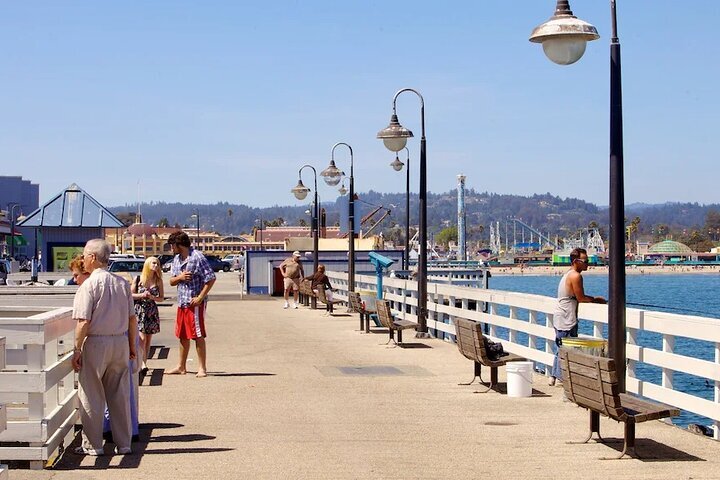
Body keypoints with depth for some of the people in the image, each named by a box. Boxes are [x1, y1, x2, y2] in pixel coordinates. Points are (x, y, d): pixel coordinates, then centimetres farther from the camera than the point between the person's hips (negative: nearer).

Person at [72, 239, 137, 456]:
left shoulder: (89, 285, -11)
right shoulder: (122, 283, 5)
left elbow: (84, 322, -15)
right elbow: (132, 318, 9)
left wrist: (77, 350, -8)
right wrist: (132, 346, 18)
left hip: (96, 343, -5)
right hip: (121, 342, 5)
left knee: (91, 397, 6)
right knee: (120, 395, 12)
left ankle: (92, 445, 11)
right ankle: (124, 444, 16)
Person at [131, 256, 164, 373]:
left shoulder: (158, 281, 4)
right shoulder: (138, 279, -3)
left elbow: (161, 297, 7)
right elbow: (131, 295, 0)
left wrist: (152, 297, -12)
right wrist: (142, 295, -15)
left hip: (152, 312, 3)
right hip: (139, 310, -3)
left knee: (148, 340, 6)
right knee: (142, 338, -14)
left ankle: (143, 363, 13)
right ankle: (143, 363, -16)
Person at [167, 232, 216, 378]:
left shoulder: (197, 258, -13)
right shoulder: (176, 259, 13)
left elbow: (211, 279, -15)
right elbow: (171, 282, 15)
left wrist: (200, 297, -18)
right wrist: (179, 277, -7)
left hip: (195, 302, -8)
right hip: (182, 302, 8)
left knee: (198, 335, -5)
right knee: (183, 336, 14)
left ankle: (202, 368, 0)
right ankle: (181, 367, 24)